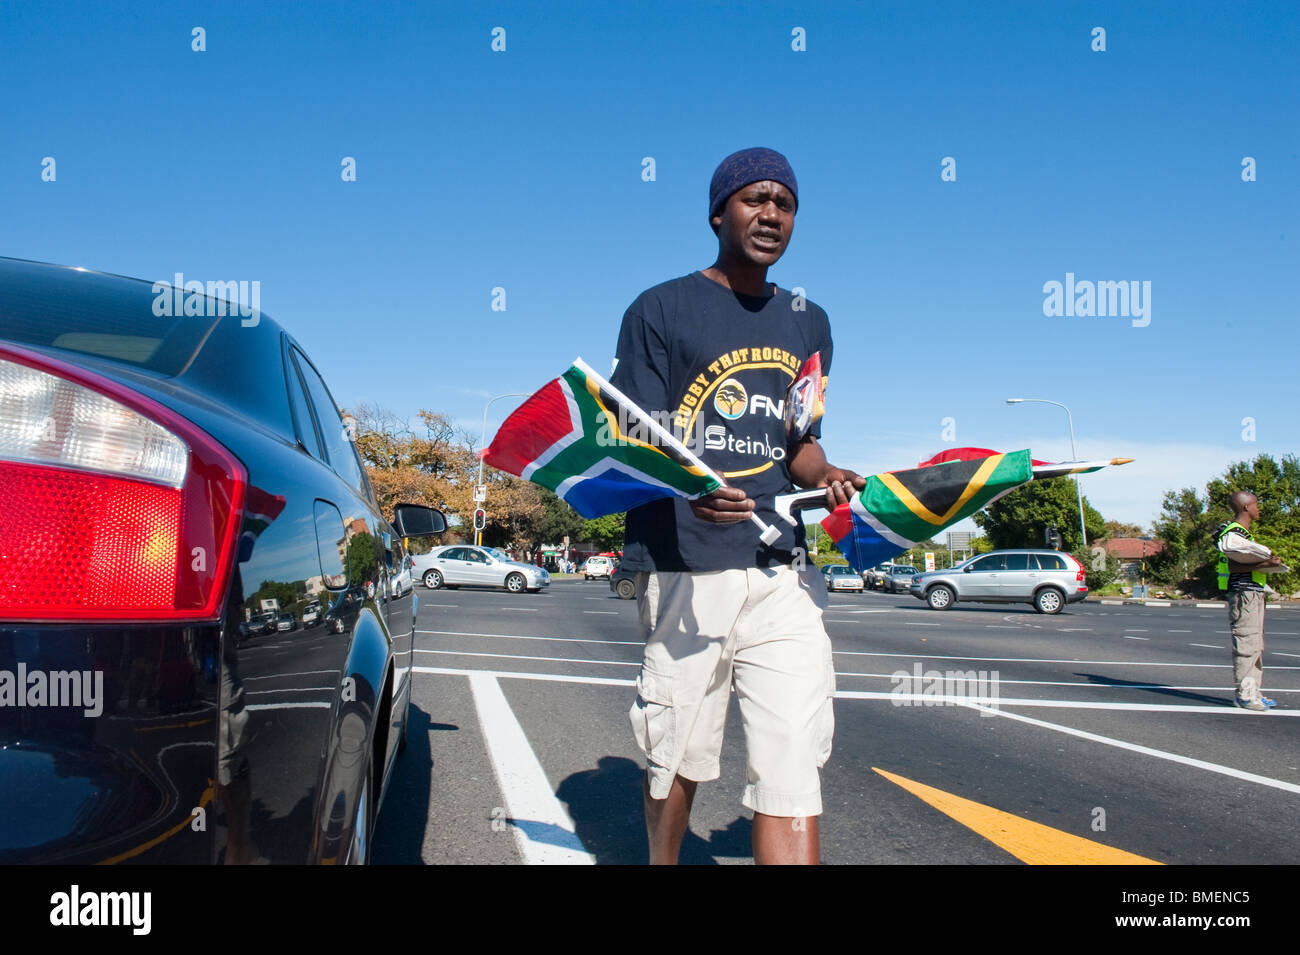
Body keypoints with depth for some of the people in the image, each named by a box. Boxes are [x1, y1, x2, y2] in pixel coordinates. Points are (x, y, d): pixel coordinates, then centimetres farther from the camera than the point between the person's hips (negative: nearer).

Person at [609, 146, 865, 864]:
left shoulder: (808, 323, 20)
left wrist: (826, 476, 1)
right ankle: (663, 862, 32)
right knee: (677, 758, 6)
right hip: (684, 570, -3)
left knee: (793, 769, -5)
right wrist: (686, 487, -25)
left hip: (783, 572, 3)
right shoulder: (661, 309, 4)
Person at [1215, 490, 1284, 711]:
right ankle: (1244, 694, -4)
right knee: (1246, 644, -8)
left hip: (1254, 595, 11)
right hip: (1243, 595, -11)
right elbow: (1233, 566, -22)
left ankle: (1254, 692, 19)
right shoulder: (1233, 533, -13)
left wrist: (1267, 561, 2)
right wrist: (1263, 564, -24)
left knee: (1256, 645, 13)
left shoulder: (1243, 533, 20)